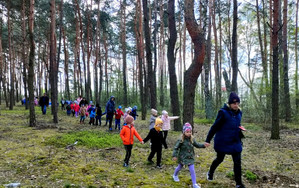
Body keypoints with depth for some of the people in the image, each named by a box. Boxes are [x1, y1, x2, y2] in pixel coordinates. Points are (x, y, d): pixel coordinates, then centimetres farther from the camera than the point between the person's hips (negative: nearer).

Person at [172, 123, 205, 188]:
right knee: (180, 167, 21)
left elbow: (197, 145, 8)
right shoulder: (181, 140, -21)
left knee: (192, 170, -1)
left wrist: (203, 145, -6)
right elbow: (176, 148, -16)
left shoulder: (192, 140, -5)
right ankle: (175, 175, 52)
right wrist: (174, 156, -21)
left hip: (190, 157, 3)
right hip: (182, 157, -3)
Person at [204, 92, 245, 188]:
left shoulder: (239, 113, 1)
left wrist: (240, 129, 1)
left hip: (235, 142, 5)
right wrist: (208, 140, -14)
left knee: (237, 162, 3)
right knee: (219, 159, 15)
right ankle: (210, 172, 44)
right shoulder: (223, 112, -19)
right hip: (223, 141, -5)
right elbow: (215, 127, -16)